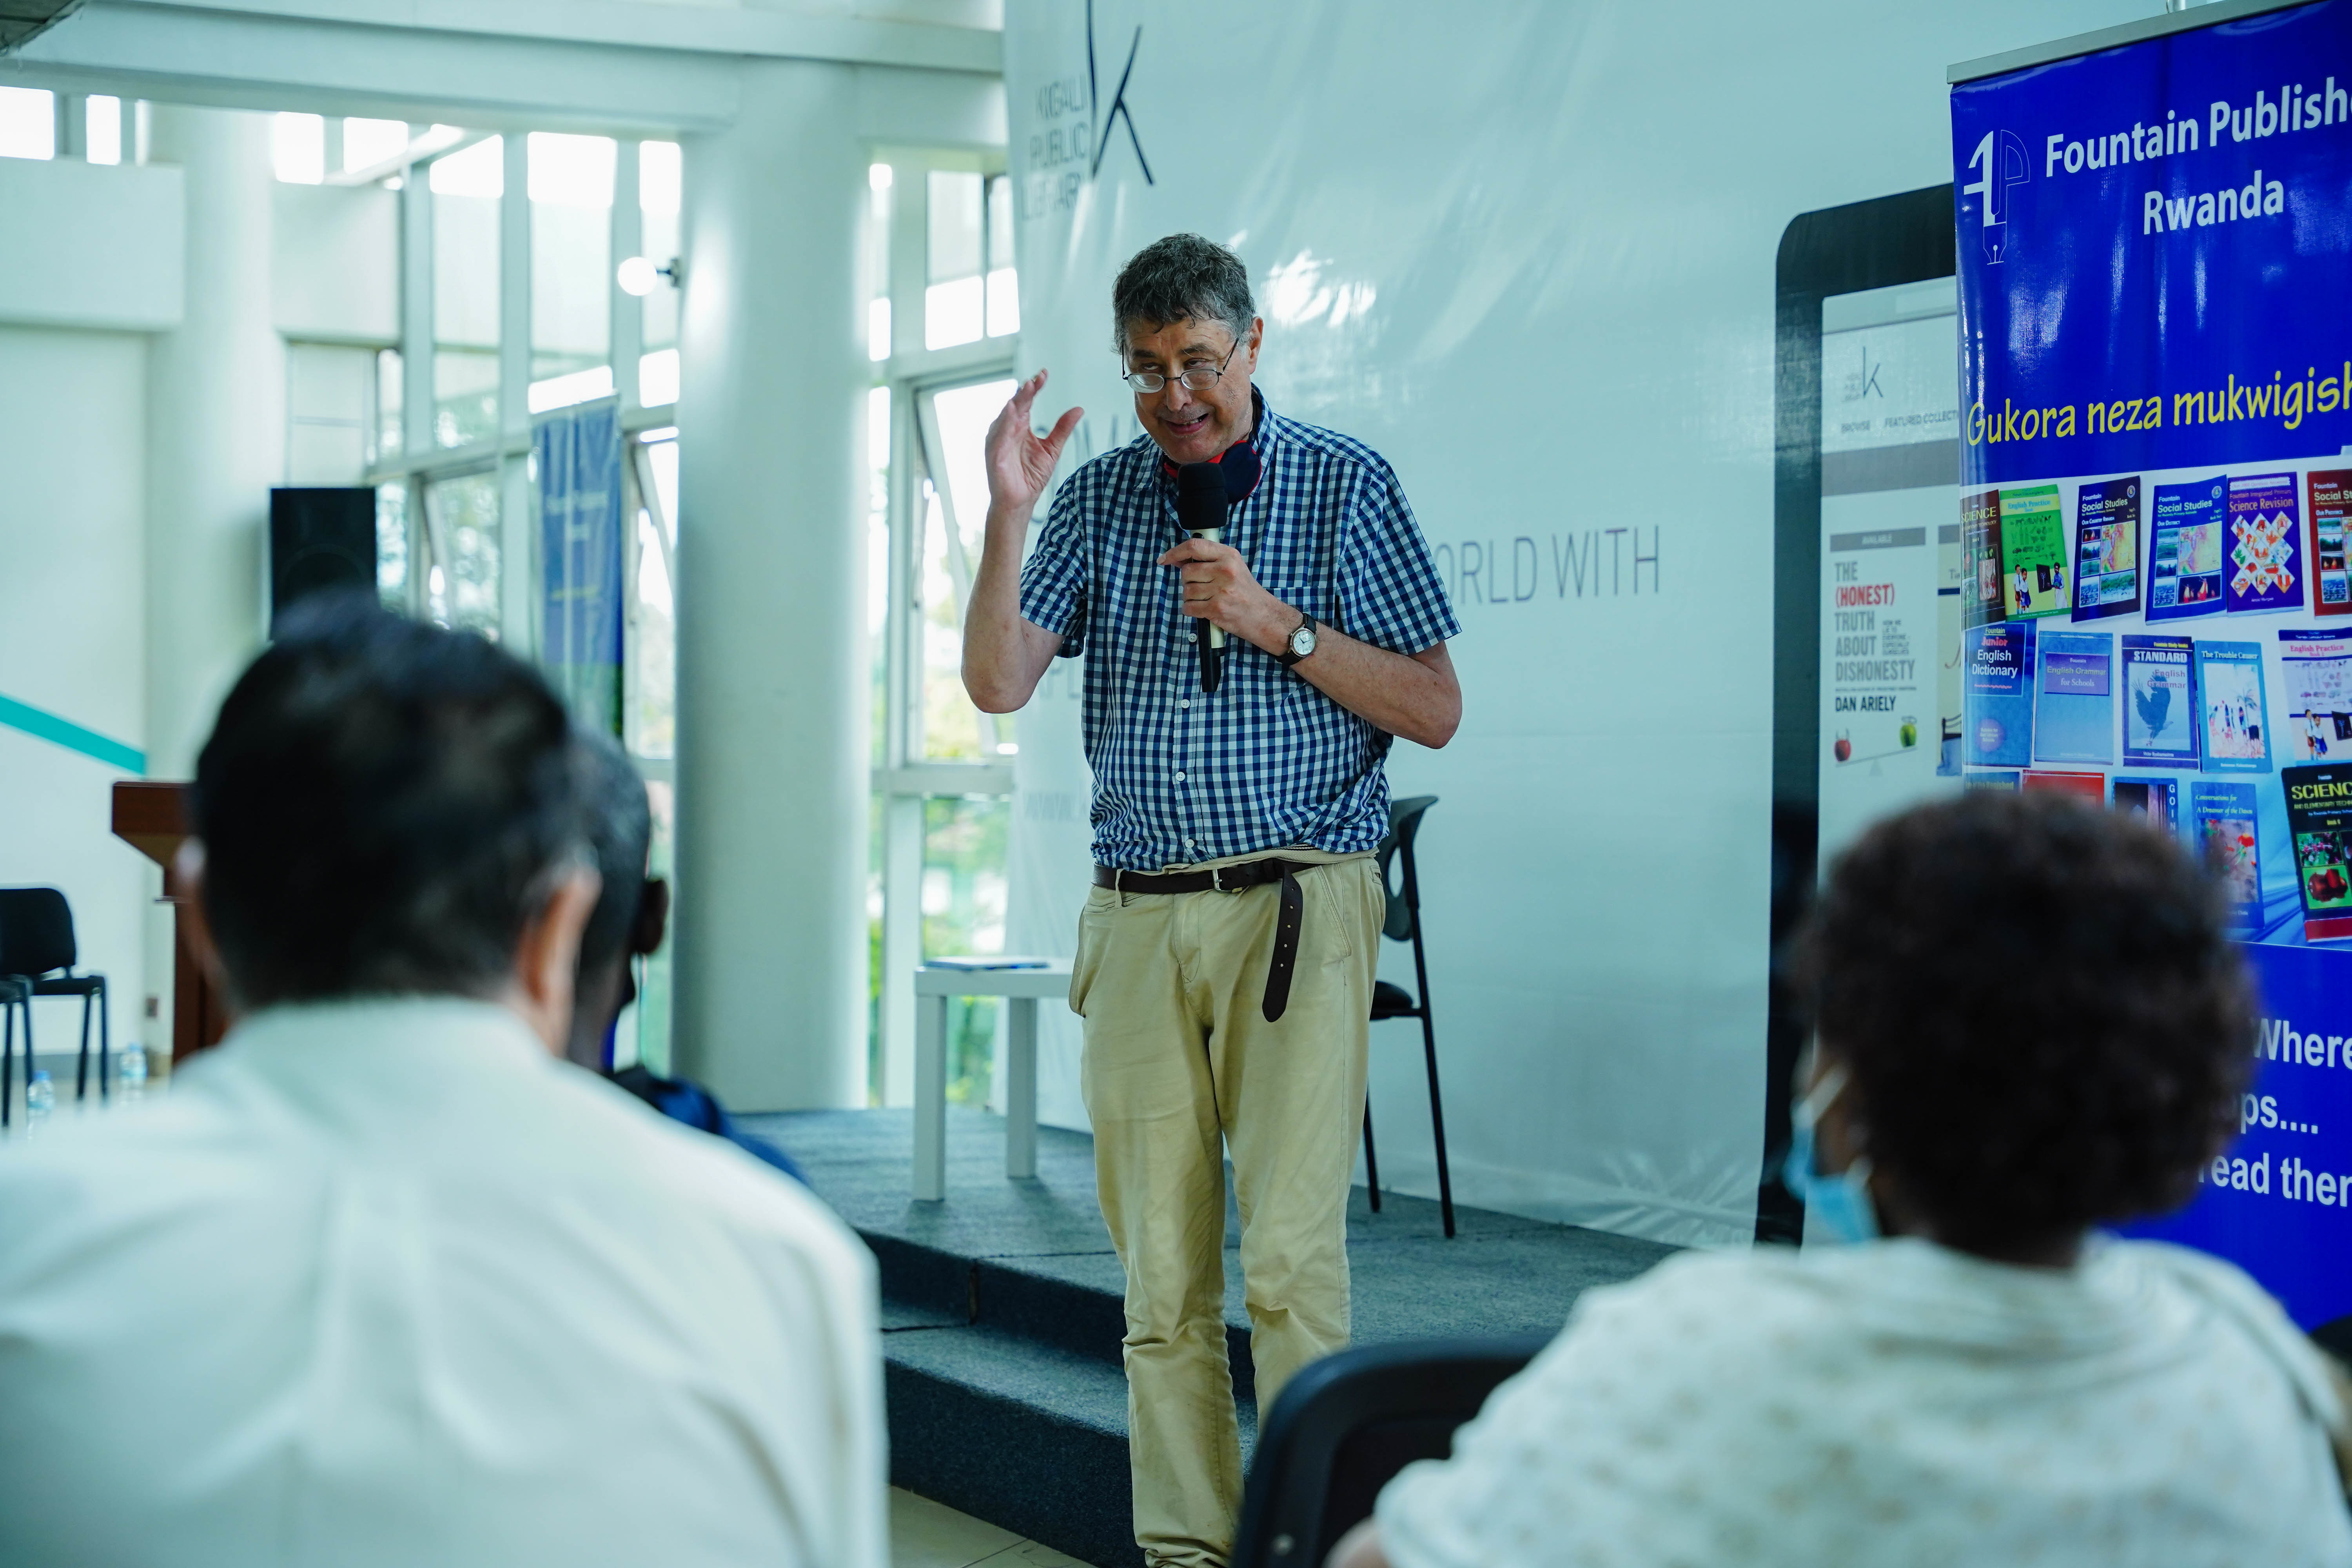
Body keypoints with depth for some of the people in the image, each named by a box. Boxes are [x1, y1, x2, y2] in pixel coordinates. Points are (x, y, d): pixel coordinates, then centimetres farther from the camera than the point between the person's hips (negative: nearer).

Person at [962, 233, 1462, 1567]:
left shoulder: (1344, 483, 2)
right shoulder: (1098, 497, 11)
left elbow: (1435, 710, 0)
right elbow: (999, 683, 1)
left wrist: (1275, 622, -11)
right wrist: (1009, 515, -10)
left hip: (1296, 907, -3)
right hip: (1139, 914, 3)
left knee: (1290, 1247, -11)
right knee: (1160, 1268, 3)